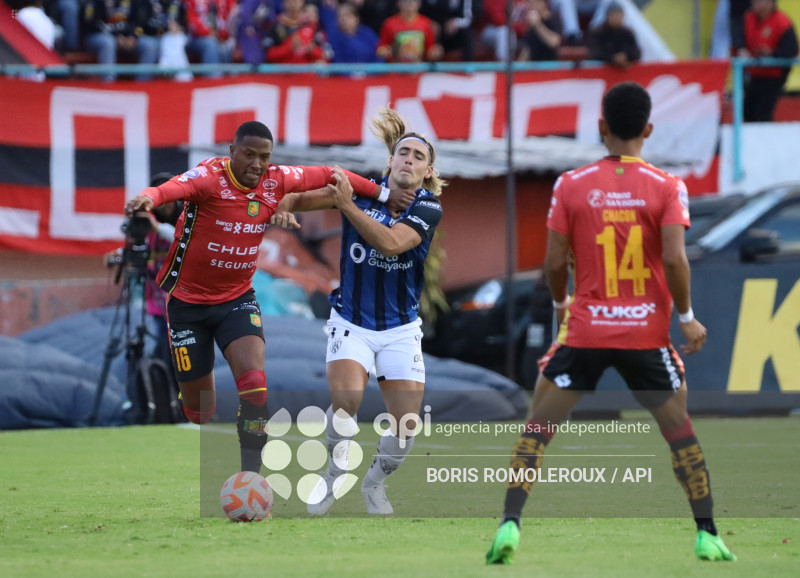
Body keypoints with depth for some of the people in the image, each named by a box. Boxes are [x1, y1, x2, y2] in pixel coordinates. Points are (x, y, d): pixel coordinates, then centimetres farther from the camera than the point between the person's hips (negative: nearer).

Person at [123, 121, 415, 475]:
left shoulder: (277, 181, -7)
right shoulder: (210, 177, -22)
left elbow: (328, 176, 8)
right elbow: (172, 188, -43)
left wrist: (384, 194, 12)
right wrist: (148, 199, -65)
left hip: (237, 299, 3)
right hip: (188, 301, -3)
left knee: (253, 382, -21)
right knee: (198, 405, 5)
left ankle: (250, 474, -16)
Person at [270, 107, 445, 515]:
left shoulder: (429, 208, -9)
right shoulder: (363, 189, -4)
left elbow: (391, 243, -27)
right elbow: (299, 196, 2)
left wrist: (347, 205, -29)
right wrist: (284, 208, -20)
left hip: (401, 329, 1)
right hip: (351, 323, -1)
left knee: (407, 423, -4)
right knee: (346, 398, -25)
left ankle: (375, 483, 26)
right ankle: (335, 473, 1)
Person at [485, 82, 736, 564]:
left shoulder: (571, 185, -2)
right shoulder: (667, 187, -4)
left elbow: (555, 261, -1)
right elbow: (674, 259, -13)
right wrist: (687, 316, 1)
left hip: (585, 329, 0)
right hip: (647, 334, 0)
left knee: (536, 430, 9)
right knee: (681, 433, 15)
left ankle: (510, 526, -4)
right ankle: (707, 537, 13)